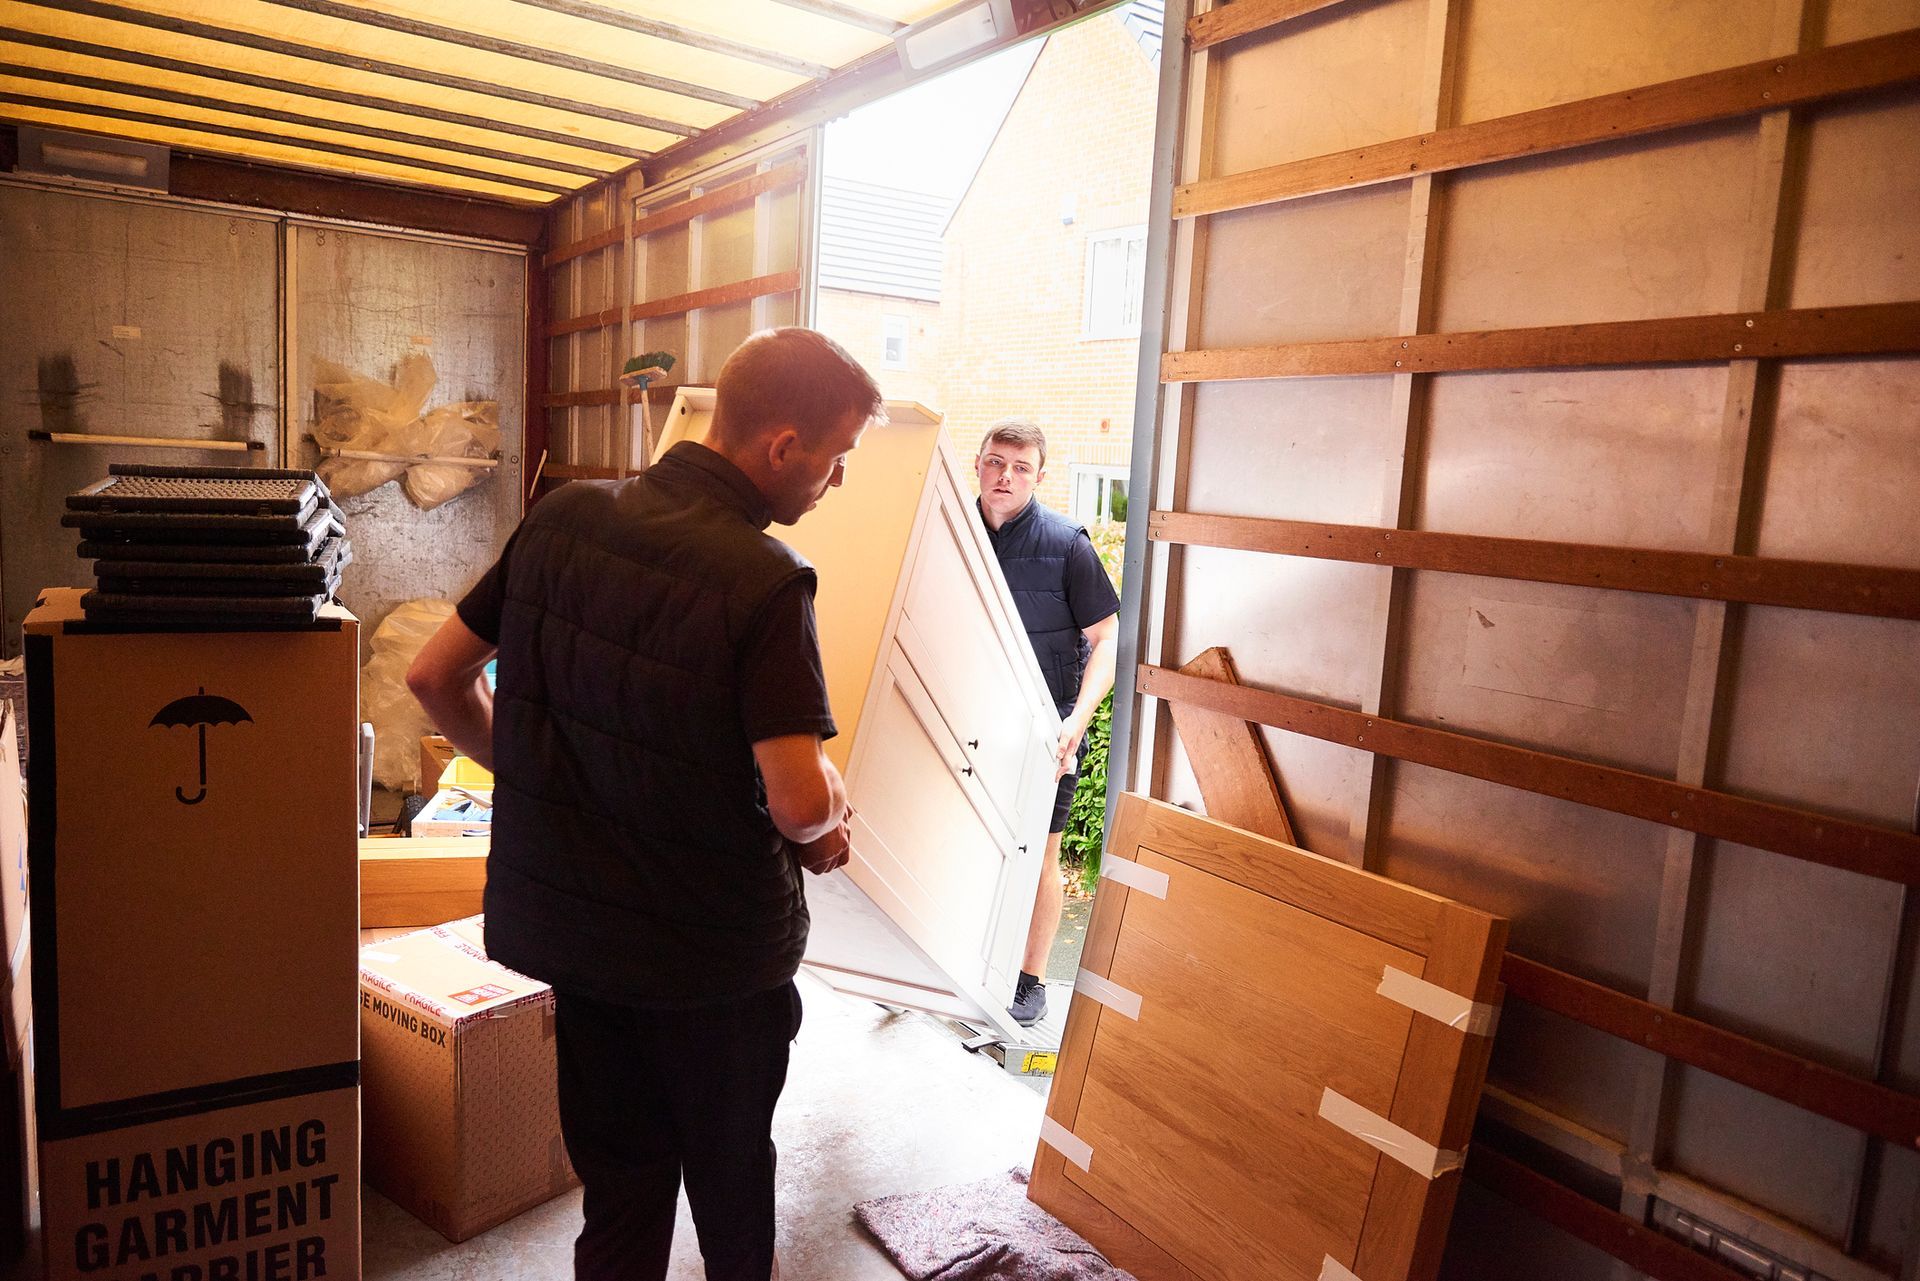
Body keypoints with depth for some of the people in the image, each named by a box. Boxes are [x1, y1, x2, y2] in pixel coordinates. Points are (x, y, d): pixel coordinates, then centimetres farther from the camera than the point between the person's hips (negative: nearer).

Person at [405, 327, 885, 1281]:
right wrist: (830, 811, -6)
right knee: (729, 1168, 23)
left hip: (569, 922, 5)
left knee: (620, 1185, 21)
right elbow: (800, 803, -29)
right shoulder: (763, 581, -24)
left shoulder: (562, 518, -5)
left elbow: (436, 677, 3)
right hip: (715, 946, -4)